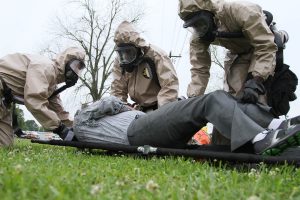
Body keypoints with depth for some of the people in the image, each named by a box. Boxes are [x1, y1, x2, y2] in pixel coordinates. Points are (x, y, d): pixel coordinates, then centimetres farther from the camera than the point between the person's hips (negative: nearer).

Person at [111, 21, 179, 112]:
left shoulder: (156, 55, -18)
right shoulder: (119, 62, -1)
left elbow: (170, 85, -25)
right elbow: (117, 90, 2)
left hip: (157, 108, -5)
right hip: (139, 109, 6)